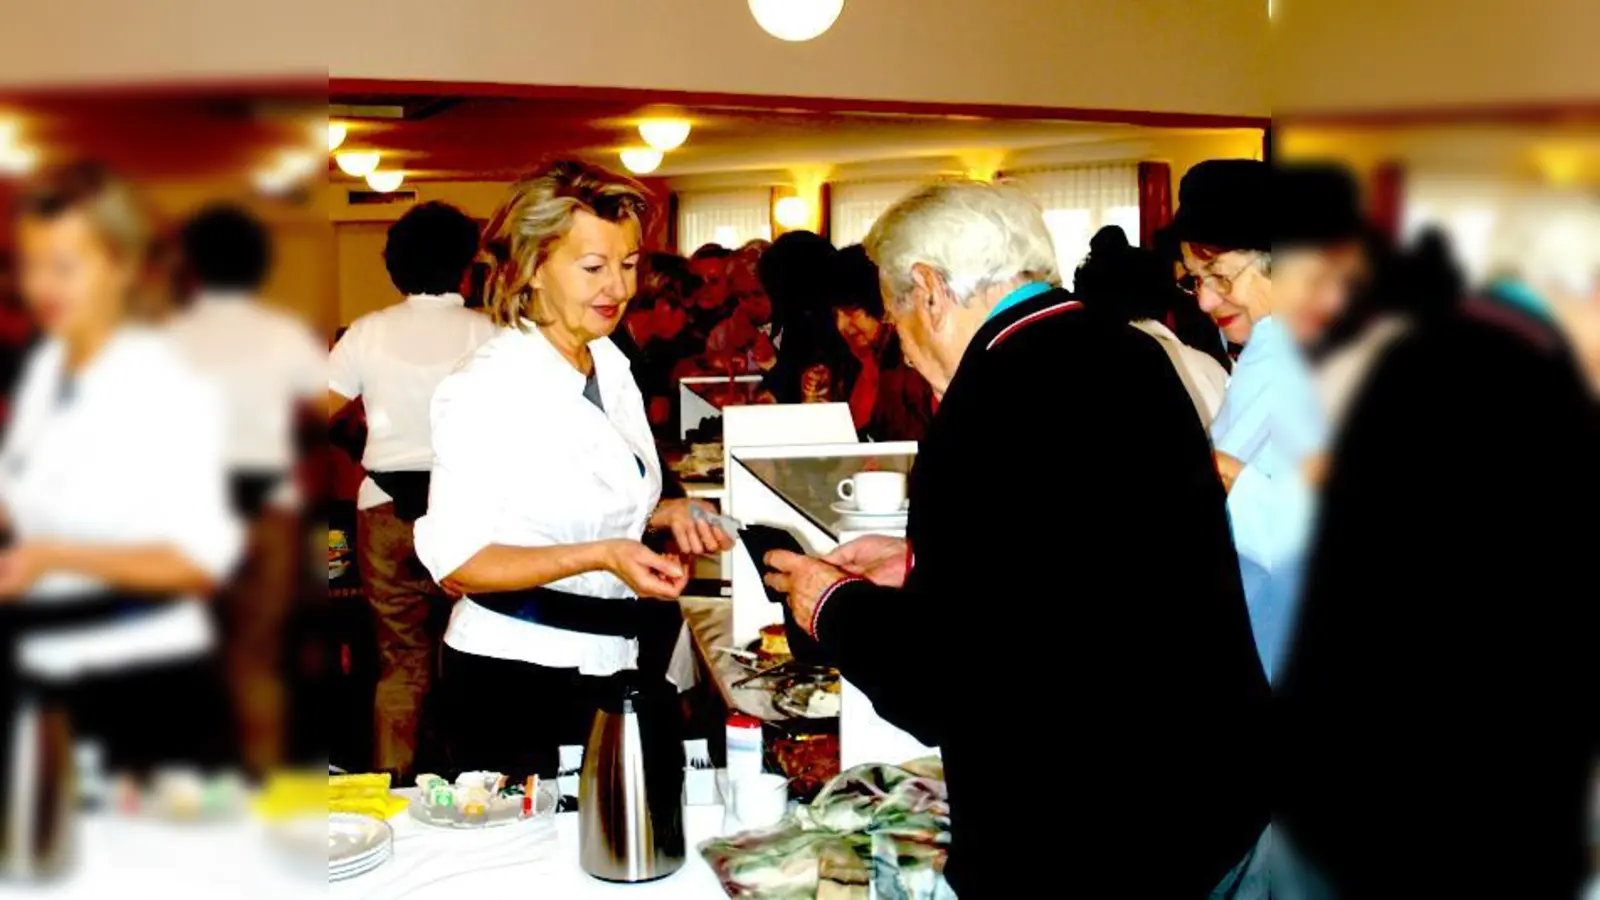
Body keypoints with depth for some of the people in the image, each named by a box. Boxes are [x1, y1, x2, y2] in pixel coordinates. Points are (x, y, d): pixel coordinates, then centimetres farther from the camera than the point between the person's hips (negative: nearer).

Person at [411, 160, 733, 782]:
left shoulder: (611, 364, 9)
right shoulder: (487, 387, -16)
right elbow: (454, 560, -18)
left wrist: (664, 514, 1)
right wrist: (601, 556, -27)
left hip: (617, 662, 7)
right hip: (521, 673, -7)